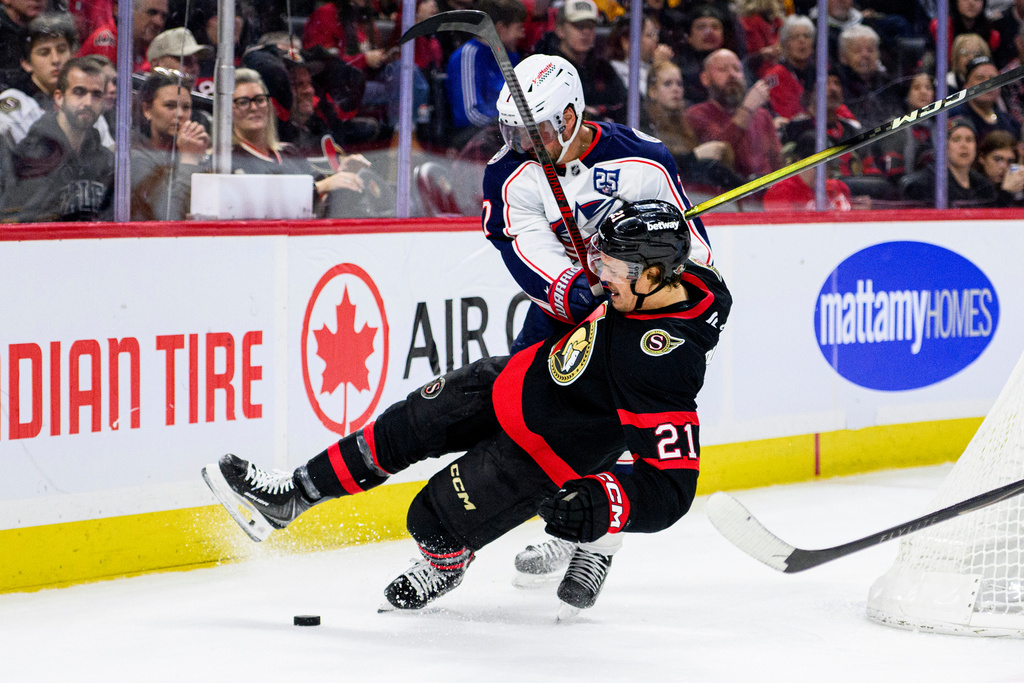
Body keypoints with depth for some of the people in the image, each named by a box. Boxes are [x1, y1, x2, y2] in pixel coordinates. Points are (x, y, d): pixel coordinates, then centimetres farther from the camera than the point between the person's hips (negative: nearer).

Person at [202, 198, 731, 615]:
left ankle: (446, 567, 32)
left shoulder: (667, 368, -37)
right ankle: (289, 498, 21)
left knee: (434, 519, -3)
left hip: (546, 459, -8)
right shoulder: (660, 276, -14)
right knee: (401, 430, 7)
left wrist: (606, 505, -45)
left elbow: (673, 486, -36)